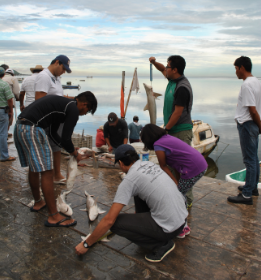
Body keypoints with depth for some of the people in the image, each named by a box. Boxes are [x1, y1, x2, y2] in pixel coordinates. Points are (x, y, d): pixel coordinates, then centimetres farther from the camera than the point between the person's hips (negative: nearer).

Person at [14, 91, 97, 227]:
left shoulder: (61, 103, 23)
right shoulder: (73, 109, -5)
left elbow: (53, 133, 26)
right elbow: (66, 139, -8)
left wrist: (70, 149, 27)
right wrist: (75, 154, 10)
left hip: (19, 127, 10)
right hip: (32, 129, -10)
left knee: (34, 168, 22)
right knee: (46, 172, -5)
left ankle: (38, 203, 39)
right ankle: (53, 217, 2)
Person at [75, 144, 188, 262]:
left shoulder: (129, 179, -13)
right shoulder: (150, 164, 9)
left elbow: (109, 220, -14)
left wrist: (86, 244, 0)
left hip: (170, 227, -8)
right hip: (183, 215, 8)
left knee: (115, 222, -7)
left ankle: (161, 244, 1)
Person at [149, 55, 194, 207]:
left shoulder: (182, 87, -19)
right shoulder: (173, 80, 10)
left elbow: (178, 112, -21)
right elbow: (162, 69, 30)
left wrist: (165, 129, -16)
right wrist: (154, 62, 11)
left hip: (181, 132, -10)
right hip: (173, 130, 10)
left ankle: (187, 200, 4)